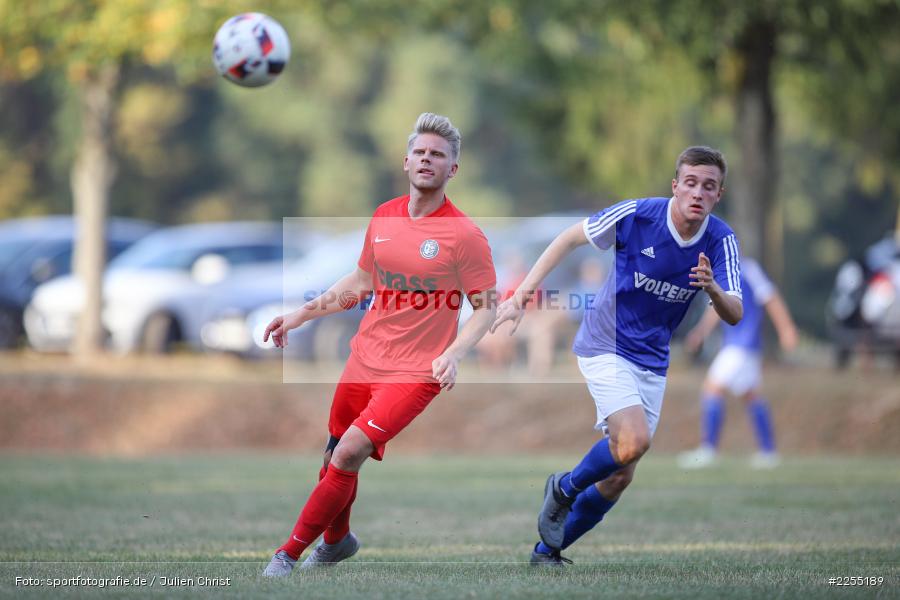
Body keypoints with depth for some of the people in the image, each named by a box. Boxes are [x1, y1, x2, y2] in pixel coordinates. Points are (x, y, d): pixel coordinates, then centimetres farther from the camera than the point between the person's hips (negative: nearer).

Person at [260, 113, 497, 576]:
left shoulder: (465, 235, -11)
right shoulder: (383, 217, 5)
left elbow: (486, 307, -7)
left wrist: (452, 355, -22)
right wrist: (301, 314, 16)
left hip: (416, 372, -6)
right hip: (364, 359, 6)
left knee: (349, 454, -19)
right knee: (334, 459, 13)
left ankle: (290, 553, -6)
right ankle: (337, 539, 42)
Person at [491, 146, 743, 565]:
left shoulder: (721, 241, -10)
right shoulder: (637, 215, -19)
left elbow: (734, 315, -17)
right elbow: (571, 237, -6)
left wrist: (713, 288, -39)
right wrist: (521, 295, -10)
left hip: (653, 364, 5)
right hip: (606, 347, -5)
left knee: (620, 476, 6)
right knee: (633, 442, -26)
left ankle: (548, 549, 24)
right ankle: (565, 488, 4)